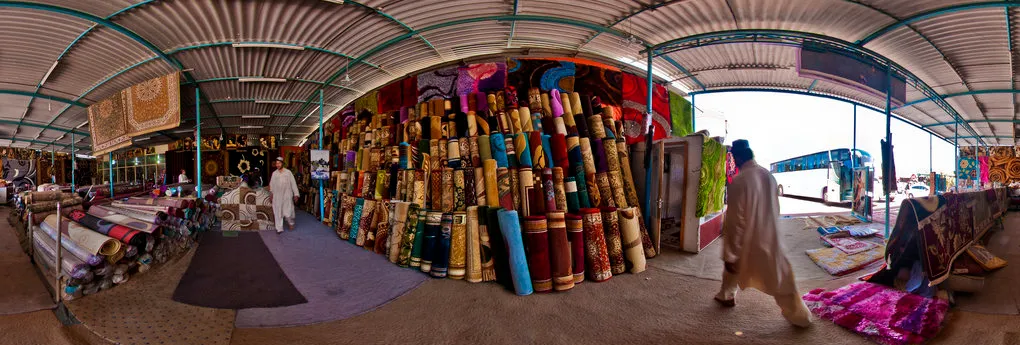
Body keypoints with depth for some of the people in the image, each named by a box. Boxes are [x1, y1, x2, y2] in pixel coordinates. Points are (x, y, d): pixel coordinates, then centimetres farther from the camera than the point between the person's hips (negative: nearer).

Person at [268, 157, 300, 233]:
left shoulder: (288, 172, -1)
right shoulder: (274, 173, 7)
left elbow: (293, 183, -2)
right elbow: (271, 184, 13)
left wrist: (296, 194, -5)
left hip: (287, 196, -3)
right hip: (277, 197, 3)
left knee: (288, 213, -5)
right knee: (278, 213, 4)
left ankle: (291, 223, 24)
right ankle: (279, 228, 14)